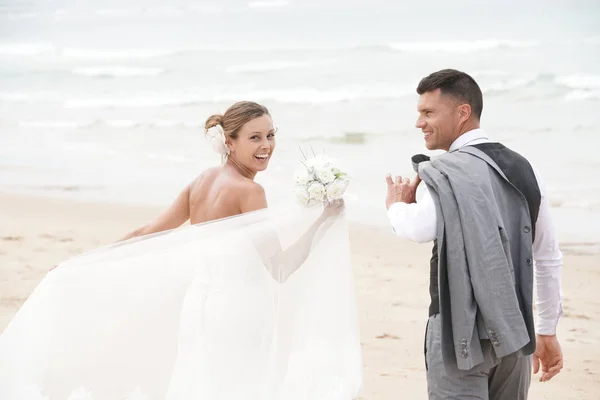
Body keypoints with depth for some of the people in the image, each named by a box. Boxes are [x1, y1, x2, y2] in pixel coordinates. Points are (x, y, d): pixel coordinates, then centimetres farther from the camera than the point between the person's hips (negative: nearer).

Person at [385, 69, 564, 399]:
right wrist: (547, 332, 22)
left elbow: (418, 228, -31)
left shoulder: (448, 172, -12)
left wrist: (397, 206, -8)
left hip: (461, 332, -7)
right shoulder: (522, 168, 9)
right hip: (515, 331, 7)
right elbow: (549, 257, 14)